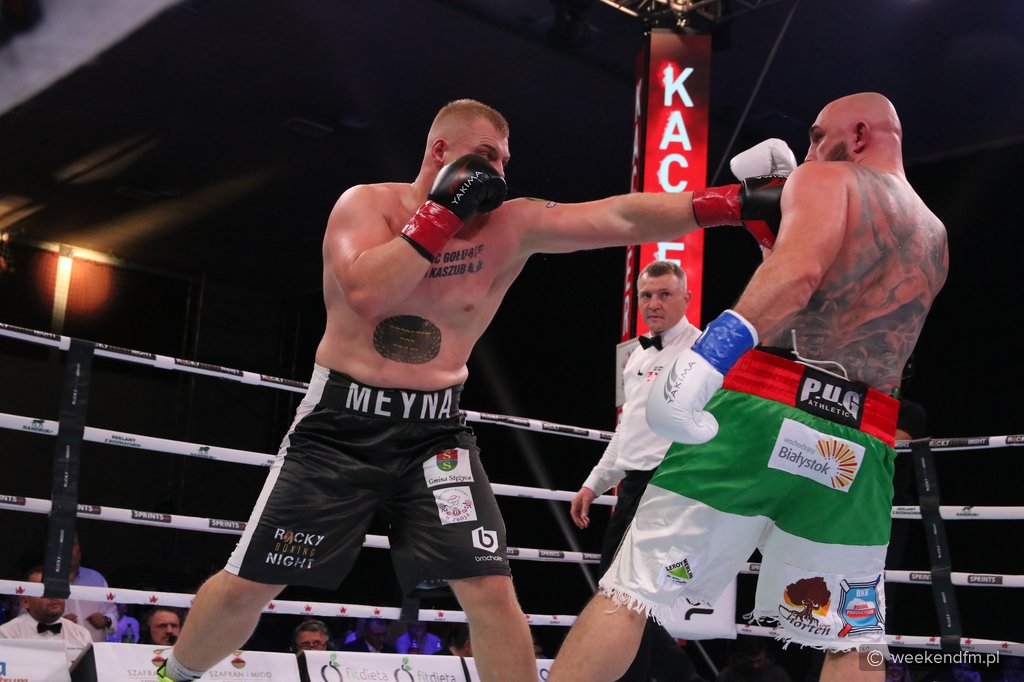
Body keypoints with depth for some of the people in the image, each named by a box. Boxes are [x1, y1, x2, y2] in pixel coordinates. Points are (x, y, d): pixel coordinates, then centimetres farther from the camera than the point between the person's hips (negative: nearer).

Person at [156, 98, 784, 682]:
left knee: (492, 591, -9)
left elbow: (620, 218, -11)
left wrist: (736, 201, -20)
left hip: (433, 432, 2)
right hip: (341, 423, -1)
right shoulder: (366, 203, -7)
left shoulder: (513, 225, -3)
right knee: (246, 588, 4)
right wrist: (443, 209, -21)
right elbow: (367, 295, -26)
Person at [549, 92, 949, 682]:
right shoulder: (934, 237, 25)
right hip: (861, 444, 6)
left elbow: (798, 269, -16)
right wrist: (774, 204, 30)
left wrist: (711, 351, -29)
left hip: (764, 408, -5)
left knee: (631, 591, -2)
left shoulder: (828, 180, 6)